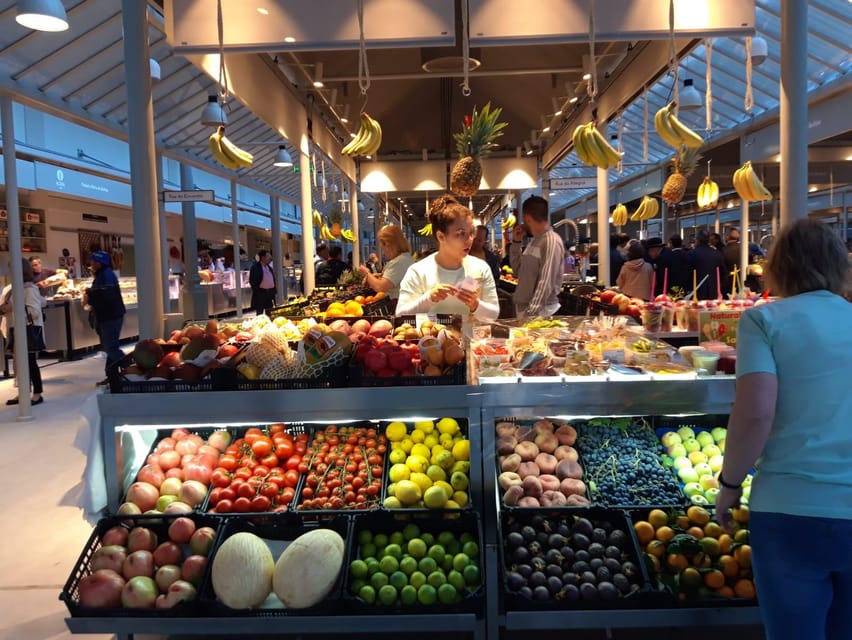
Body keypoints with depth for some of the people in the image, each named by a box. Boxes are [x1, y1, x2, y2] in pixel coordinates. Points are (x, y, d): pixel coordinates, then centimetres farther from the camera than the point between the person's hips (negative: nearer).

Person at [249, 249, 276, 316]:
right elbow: (252, 281, -10)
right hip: (260, 293, -7)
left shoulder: (269, 267, 15)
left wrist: (274, 290, 9)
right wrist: (257, 292, -14)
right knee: (260, 314, -2)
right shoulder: (255, 267, -7)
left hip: (270, 293, 7)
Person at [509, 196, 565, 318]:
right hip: (523, 307, 8)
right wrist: (516, 243, 11)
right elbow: (518, 272, 20)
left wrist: (531, 313, -25)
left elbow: (546, 284, -21)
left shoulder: (551, 241, -14)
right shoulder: (535, 240, 13)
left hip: (540, 312, -8)